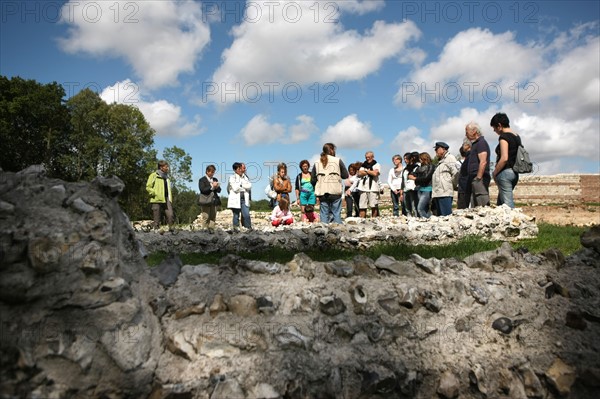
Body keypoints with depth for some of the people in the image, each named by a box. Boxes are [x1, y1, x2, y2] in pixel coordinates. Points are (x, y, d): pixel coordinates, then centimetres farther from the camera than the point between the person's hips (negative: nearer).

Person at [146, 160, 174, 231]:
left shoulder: (167, 177, 22)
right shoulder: (154, 175, 3)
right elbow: (148, 187, -2)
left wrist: (170, 198, 17)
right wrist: (155, 194, -13)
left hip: (166, 199, 5)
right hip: (157, 200, -4)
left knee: (170, 215, -13)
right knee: (156, 218, -1)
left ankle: (171, 229, -11)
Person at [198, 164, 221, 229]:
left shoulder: (215, 179, 18)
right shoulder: (202, 180, 1)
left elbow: (219, 190, 14)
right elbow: (202, 189, -13)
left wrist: (216, 187, -8)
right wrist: (212, 187, -16)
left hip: (214, 201, 5)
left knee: (213, 218, 2)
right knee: (206, 218, -5)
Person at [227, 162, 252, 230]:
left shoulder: (245, 177, 14)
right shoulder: (232, 177, -2)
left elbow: (249, 186, 2)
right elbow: (235, 188, -13)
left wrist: (241, 185, -8)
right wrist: (244, 186, -2)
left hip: (244, 199, 4)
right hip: (236, 199, -3)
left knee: (246, 215, -4)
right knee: (236, 215, 3)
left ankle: (249, 228, 1)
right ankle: (236, 229, 11)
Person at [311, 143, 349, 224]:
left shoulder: (317, 163, 6)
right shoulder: (337, 161, -1)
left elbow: (313, 180, 5)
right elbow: (346, 175, 1)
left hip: (322, 193, 2)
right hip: (335, 192, -2)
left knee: (324, 214, 7)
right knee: (336, 213, 3)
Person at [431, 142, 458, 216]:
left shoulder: (450, 158, -1)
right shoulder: (440, 161, 27)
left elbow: (455, 173, -12)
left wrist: (451, 185, -10)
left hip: (445, 193, -9)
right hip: (437, 193, 9)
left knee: (446, 215, -12)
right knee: (440, 215, 9)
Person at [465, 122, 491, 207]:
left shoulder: (481, 142, -7)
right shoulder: (475, 144, 23)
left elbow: (483, 162, -18)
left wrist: (478, 178, -22)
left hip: (480, 179, -10)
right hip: (474, 179, 10)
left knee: (483, 206, -14)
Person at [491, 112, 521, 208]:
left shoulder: (504, 137, -11)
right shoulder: (517, 136, 16)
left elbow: (504, 158, -21)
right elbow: (516, 157, 19)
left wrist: (494, 173, -11)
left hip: (505, 172, -9)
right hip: (514, 173, 9)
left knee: (508, 203, -8)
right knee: (500, 203, 14)